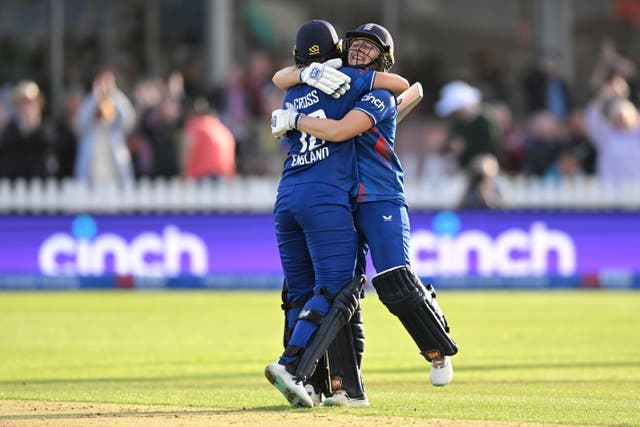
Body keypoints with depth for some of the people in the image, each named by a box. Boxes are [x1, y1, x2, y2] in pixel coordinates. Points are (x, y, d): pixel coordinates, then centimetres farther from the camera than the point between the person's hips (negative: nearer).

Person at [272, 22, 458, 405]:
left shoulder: (380, 96, -6)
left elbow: (338, 131, -19)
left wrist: (292, 119, -10)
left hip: (381, 200, -7)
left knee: (395, 284, -18)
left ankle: (438, 349, 7)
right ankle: (348, 387, -3)